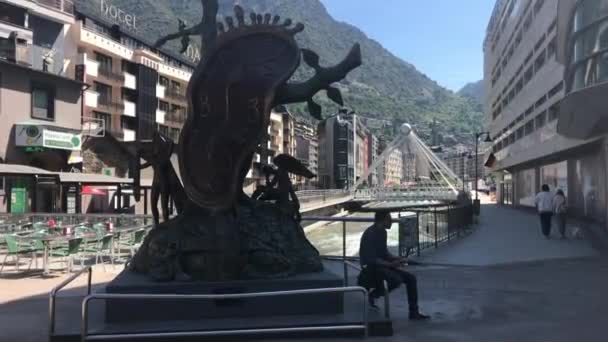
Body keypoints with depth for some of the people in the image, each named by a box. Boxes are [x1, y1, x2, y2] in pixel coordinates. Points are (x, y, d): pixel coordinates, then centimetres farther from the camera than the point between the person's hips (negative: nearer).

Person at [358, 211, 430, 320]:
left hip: (382, 265, 10)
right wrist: (390, 264, -24)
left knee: (411, 278, -1)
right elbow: (371, 259, -25)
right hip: (371, 267, -10)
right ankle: (372, 295, -8)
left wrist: (396, 258, 2)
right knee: (396, 280, -32)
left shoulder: (382, 232, 9)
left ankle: (414, 313, 4)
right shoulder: (370, 234, -20)